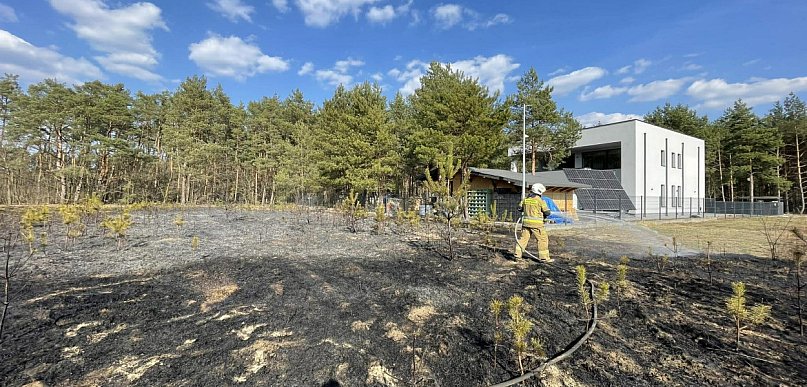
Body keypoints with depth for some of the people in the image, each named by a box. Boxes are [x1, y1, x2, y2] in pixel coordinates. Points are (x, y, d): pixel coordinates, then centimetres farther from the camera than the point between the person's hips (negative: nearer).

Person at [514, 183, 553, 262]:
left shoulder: (526, 199, 6)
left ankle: (518, 255, 11)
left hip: (526, 222, 6)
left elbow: (520, 208, 15)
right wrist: (544, 217, 15)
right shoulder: (540, 200, -9)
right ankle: (544, 257, 8)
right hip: (536, 223, -6)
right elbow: (547, 212, -5)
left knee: (524, 238, 12)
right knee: (543, 239, 5)